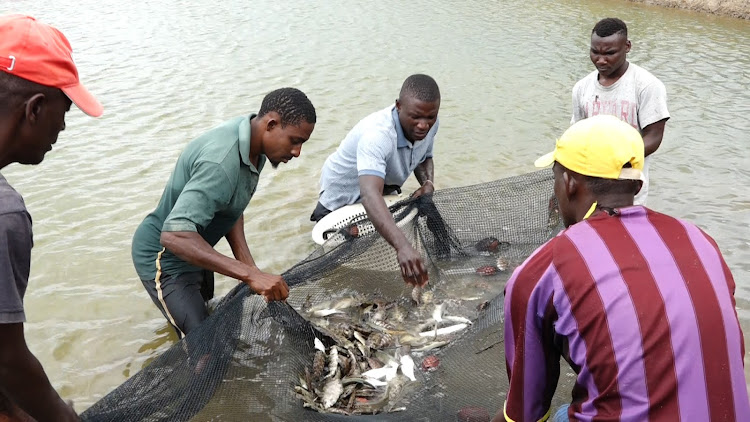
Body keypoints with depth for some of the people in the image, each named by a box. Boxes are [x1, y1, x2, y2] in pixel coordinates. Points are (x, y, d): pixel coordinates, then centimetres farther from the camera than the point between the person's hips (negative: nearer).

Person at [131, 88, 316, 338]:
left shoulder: (253, 145, -7)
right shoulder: (221, 163, -37)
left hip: (194, 249, 9)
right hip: (165, 259, -9)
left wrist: (249, 267, -11)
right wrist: (249, 274, -48)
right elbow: (173, 236, -44)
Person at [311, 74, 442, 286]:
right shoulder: (378, 134, -44)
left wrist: (428, 182, -20)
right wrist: (402, 246, -71)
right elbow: (370, 195, -59)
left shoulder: (429, 125, -19)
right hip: (344, 197, -6)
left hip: (386, 192, 7)